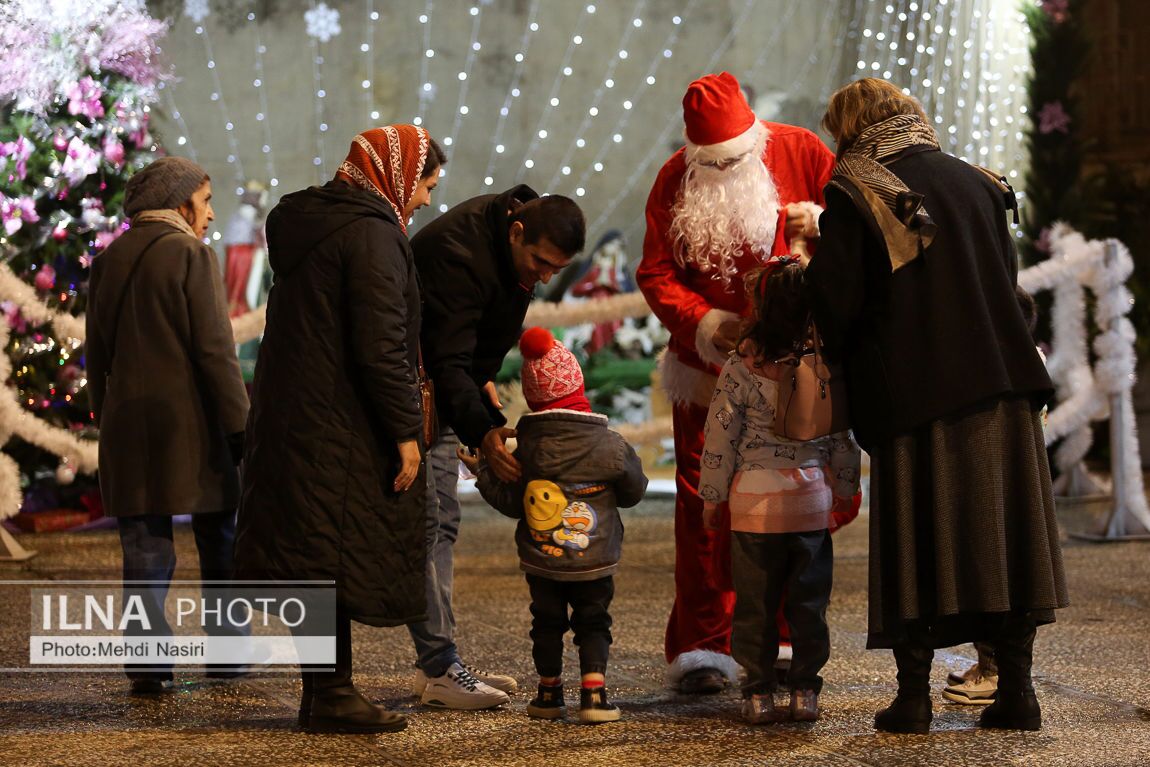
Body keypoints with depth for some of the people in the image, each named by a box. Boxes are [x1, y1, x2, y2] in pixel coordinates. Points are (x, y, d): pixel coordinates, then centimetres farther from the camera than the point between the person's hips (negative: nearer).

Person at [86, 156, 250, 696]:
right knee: (219, 540, 10)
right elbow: (215, 350, -12)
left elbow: (96, 355, 15)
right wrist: (240, 424, -9)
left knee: (145, 551, 4)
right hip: (189, 423, -5)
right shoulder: (191, 256, -7)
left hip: (127, 426, 5)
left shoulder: (108, 262, 11)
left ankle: (149, 665, -1)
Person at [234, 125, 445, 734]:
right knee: (339, 552, -5)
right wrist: (406, 431, -15)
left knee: (323, 557, 12)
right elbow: (380, 346, -20)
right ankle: (330, 697, -2)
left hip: (288, 413, 9)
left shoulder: (307, 221, 15)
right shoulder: (371, 233, -14)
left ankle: (325, 693, 17)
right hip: (340, 426, -9)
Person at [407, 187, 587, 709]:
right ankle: (438, 669, -14)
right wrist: (482, 433, -46)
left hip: (441, 390, 10)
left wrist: (483, 378, 7)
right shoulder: (459, 253, -30)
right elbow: (447, 362, -36)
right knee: (429, 521, -14)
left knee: (441, 522, 9)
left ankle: (437, 662, 13)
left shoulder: (511, 243, -2)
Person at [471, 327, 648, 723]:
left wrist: (483, 469, 7)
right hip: (595, 559, -1)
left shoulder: (528, 447, -9)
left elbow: (510, 501, -5)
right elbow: (633, 491, 3)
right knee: (593, 623, 9)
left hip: (541, 561, 1)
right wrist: (628, 460, 22)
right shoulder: (609, 445, -10)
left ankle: (550, 693, 21)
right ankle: (594, 693, -2)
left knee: (547, 621, 15)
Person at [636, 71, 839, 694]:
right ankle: (700, 649, 3)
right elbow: (655, 274, 1)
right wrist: (702, 323, -17)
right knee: (703, 503, -2)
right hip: (706, 368, 1)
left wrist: (823, 224, -19)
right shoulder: (674, 180, 2)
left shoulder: (800, 152, -2)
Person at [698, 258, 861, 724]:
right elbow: (842, 435, 4)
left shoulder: (741, 369, -8)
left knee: (755, 603, 6)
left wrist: (711, 494, 7)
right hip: (812, 499, 1)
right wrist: (845, 488, 17)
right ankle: (805, 690, 11)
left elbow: (720, 434, -4)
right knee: (808, 602, 9)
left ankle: (759, 693, 8)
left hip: (754, 500, -1)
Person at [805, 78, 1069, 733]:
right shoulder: (977, 183, 12)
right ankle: (1017, 688, 8)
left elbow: (836, 298, -8)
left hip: (914, 390, -4)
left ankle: (914, 696, 3)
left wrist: (841, 359, 9)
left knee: (918, 535, 3)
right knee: (1001, 530, 9)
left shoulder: (855, 195, -5)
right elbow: (1008, 276, 16)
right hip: (1001, 379, 4)